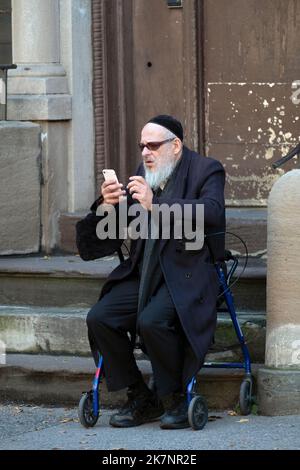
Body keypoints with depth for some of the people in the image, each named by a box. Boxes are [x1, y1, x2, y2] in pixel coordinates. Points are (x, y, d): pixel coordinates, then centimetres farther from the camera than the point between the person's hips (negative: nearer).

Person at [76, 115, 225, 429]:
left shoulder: (205, 170, 1)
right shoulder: (142, 175, 17)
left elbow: (211, 212, -20)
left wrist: (155, 205, -25)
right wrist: (107, 205, -7)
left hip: (185, 273, -6)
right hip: (143, 274, 6)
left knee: (152, 320, -32)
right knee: (99, 317, -16)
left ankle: (176, 400, -10)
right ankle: (141, 399, -2)